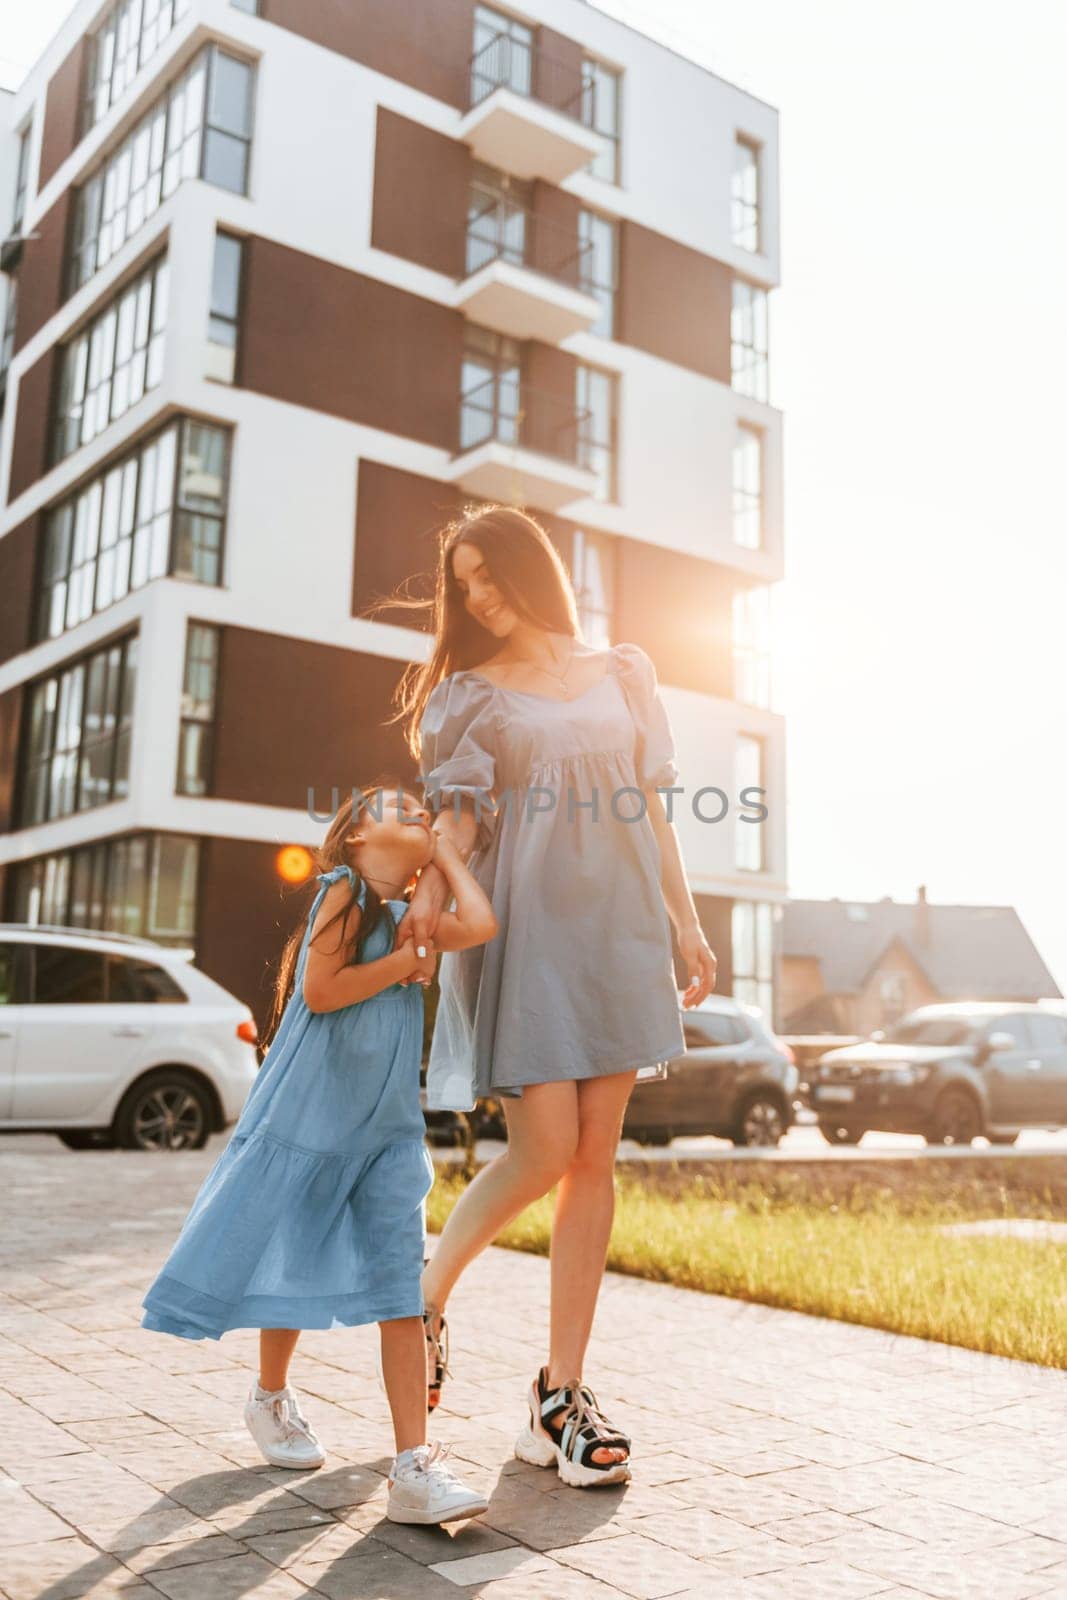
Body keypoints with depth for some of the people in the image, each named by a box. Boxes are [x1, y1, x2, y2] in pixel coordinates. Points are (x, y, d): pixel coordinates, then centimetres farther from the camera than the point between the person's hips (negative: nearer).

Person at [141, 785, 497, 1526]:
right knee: (293, 1266, 11)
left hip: (389, 1125, 5)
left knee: (400, 1285, -4)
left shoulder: (408, 914, 11)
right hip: (313, 1112, -5)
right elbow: (321, 990, -18)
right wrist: (407, 962, -12)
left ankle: (415, 1466, -5)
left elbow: (481, 925, -6)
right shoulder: (345, 890, -7)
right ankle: (272, 1396, 39)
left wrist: (444, 850, 3)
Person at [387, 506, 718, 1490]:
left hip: (615, 927, 3)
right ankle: (426, 1296, 17)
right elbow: (459, 809, -2)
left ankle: (560, 1394, 9)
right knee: (544, 1149, -11)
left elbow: (652, 809, 15)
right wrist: (432, 884, -22)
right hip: (520, 925, -2)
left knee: (595, 1158, 0)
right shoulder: (469, 691, 10)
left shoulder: (624, 673, 16)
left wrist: (686, 922, 9)